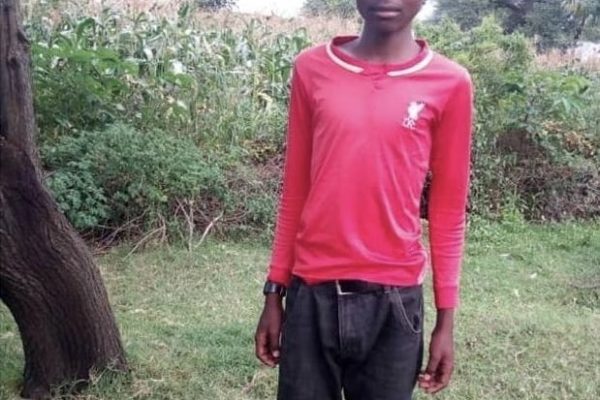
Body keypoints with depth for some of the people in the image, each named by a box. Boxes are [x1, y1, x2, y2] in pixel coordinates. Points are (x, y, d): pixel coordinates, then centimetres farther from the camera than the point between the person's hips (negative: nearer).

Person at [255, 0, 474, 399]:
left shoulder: (450, 84, -3)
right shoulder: (312, 69, 2)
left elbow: (448, 211, 2)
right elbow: (295, 192, 7)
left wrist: (446, 317, 3)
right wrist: (275, 291, 9)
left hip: (394, 297, -1)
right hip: (312, 294, 1)